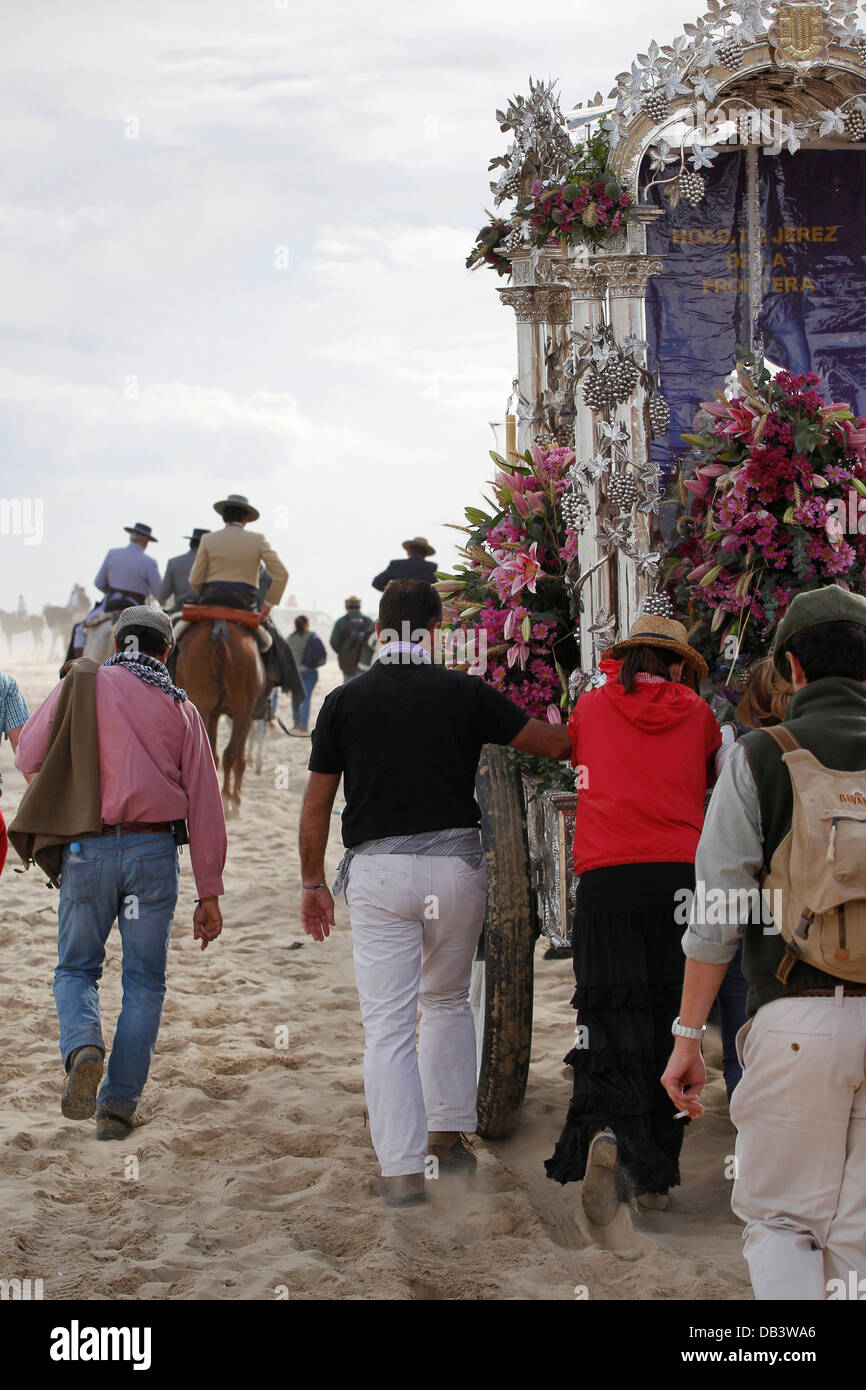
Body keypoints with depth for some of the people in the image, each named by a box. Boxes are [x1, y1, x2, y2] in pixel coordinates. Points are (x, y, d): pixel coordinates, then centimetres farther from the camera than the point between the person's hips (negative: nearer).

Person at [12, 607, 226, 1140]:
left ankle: (83, 1048, -15)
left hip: (87, 850, 0)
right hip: (154, 852, 0)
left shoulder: (82, 684, 5)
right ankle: (119, 1106, 9)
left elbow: (29, 755, 0)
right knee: (144, 981, 12)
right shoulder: (181, 708, 7)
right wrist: (210, 894, 7)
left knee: (76, 968, 15)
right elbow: (205, 806, 4)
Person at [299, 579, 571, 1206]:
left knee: (388, 1023, 0)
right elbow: (555, 743, 6)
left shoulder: (345, 700, 2)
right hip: (456, 860, 1)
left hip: (378, 870, -1)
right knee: (448, 1001, 23)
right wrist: (559, 721, 29)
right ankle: (450, 1133, 26)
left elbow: (316, 805, 4)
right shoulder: (465, 692, 0)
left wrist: (314, 882, 15)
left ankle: (403, 1169, -5)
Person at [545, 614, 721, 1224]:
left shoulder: (592, 705, 13)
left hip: (607, 876, -1)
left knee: (611, 1018, -4)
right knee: (671, 1022, 8)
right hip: (682, 873, 1)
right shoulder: (697, 713, 14)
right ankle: (658, 1177, 12)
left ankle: (605, 1131, -31)